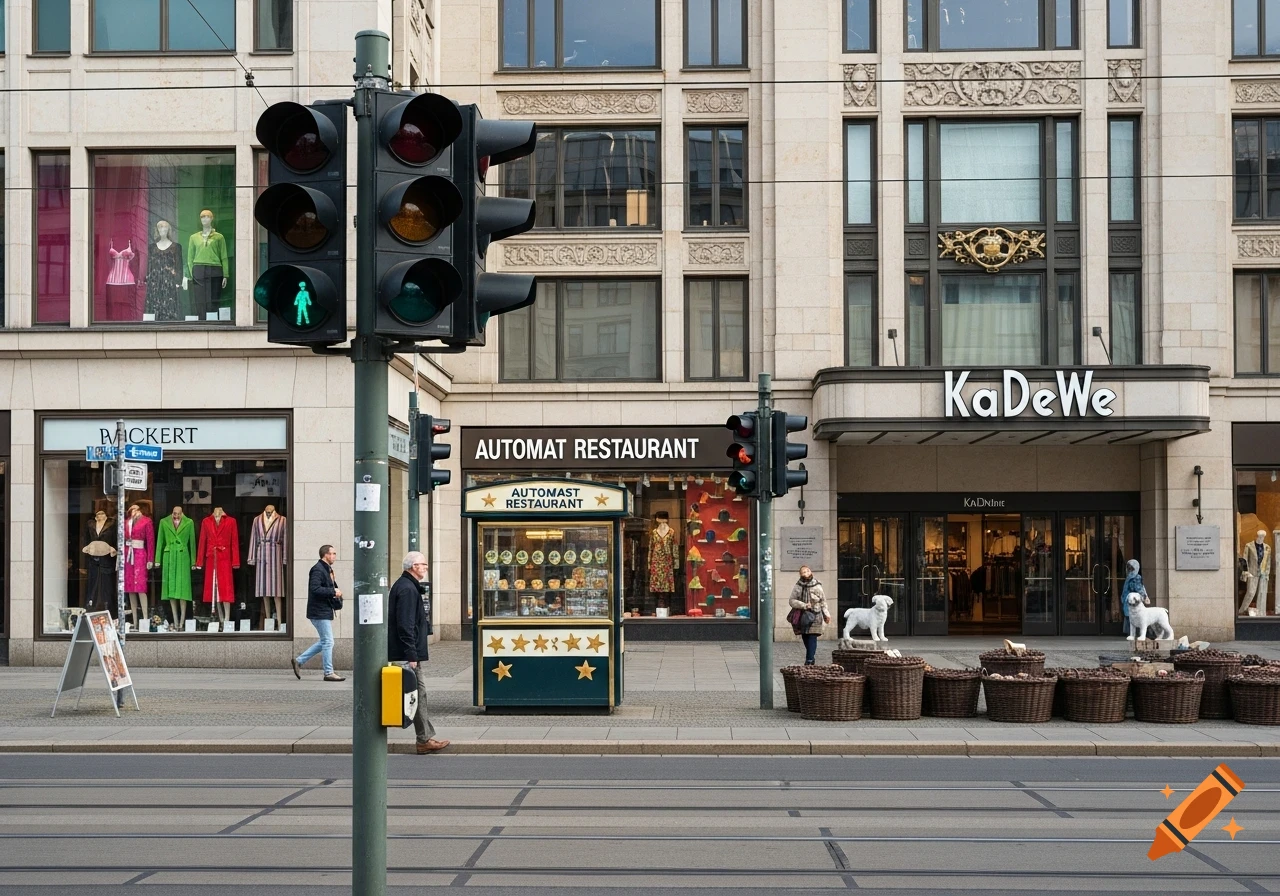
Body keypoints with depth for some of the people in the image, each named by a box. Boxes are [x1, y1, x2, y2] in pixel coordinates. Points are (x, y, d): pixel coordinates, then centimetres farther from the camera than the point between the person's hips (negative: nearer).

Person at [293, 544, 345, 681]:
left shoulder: (327, 569, 16)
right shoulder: (318, 570, -15)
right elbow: (315, 589, -25)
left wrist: (336, 592, 5)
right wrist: (333, 592, -22)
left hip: (325, 611, 10)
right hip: (320, 612, -10)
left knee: (324, 642, 15)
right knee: (328, 642, -5)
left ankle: (299, 661, 21)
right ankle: (329, 673, 2)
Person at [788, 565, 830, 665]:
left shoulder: (817, 586, 5)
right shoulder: (797, 587, 3)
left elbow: (823, 601, 13)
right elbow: (792, 601, -3)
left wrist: (826, 614, 11)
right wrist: (804, 605, -16)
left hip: (815, 615, -1)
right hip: (802, 616, 1)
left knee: (812, 638, -10)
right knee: (805, 638, 4)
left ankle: (810, 660, -13)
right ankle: (811, 657, 18)